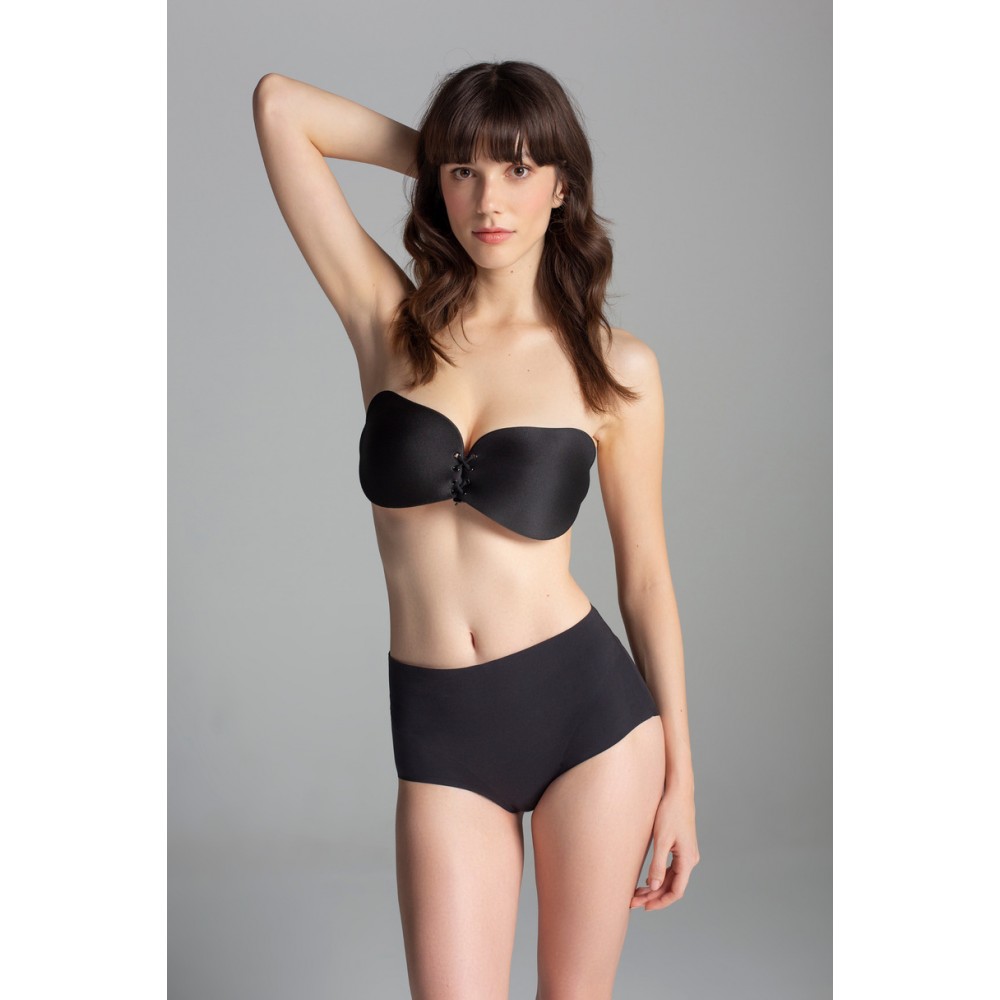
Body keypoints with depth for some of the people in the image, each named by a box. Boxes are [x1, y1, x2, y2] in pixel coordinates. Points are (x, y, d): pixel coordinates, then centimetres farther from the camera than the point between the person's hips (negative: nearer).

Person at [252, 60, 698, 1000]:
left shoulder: (616, 366, -1)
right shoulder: (390, 321, 1)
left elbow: (645, 573, 5)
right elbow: (279, 103, 0)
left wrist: (679, 779, 6)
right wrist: (444, 155, 6)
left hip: (588, 705, 0)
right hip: (439, 732, 1)